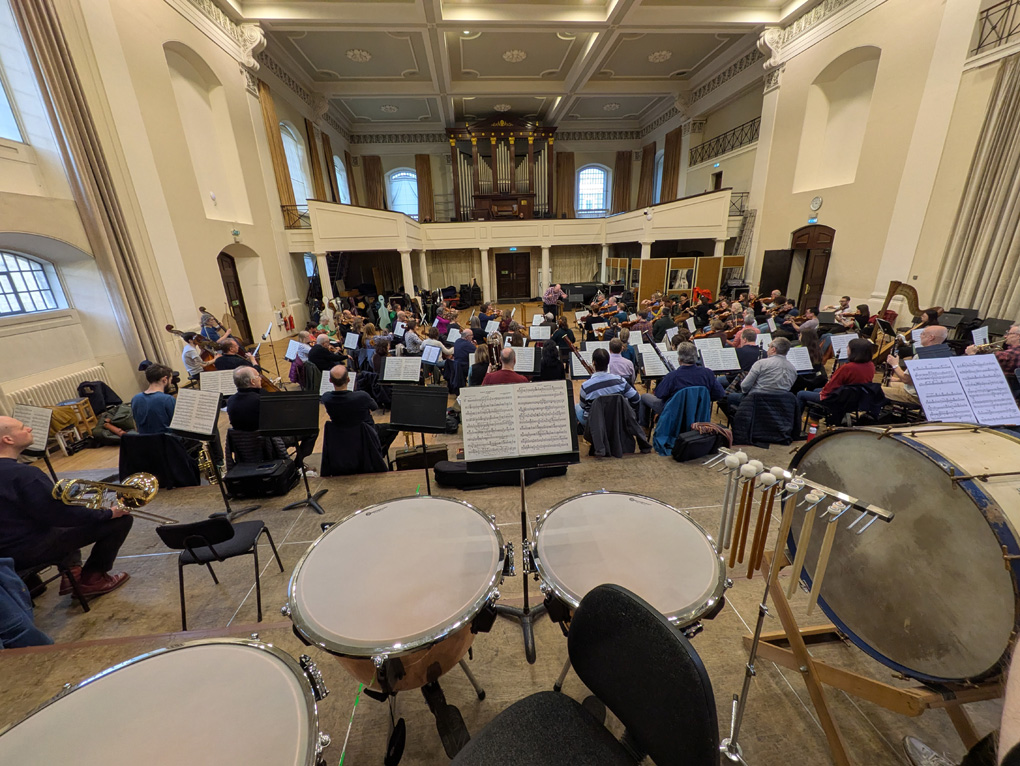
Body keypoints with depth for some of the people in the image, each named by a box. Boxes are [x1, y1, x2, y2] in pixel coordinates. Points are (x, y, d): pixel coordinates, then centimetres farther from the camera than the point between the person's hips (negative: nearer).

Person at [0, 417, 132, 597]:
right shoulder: (22, 473, -26)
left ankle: (71, 573, 24)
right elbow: (63, 514, -24)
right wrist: (109, 513, -11)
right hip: (30, 550, -10)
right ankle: (91, 579, 9)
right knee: (121, 519, -9)